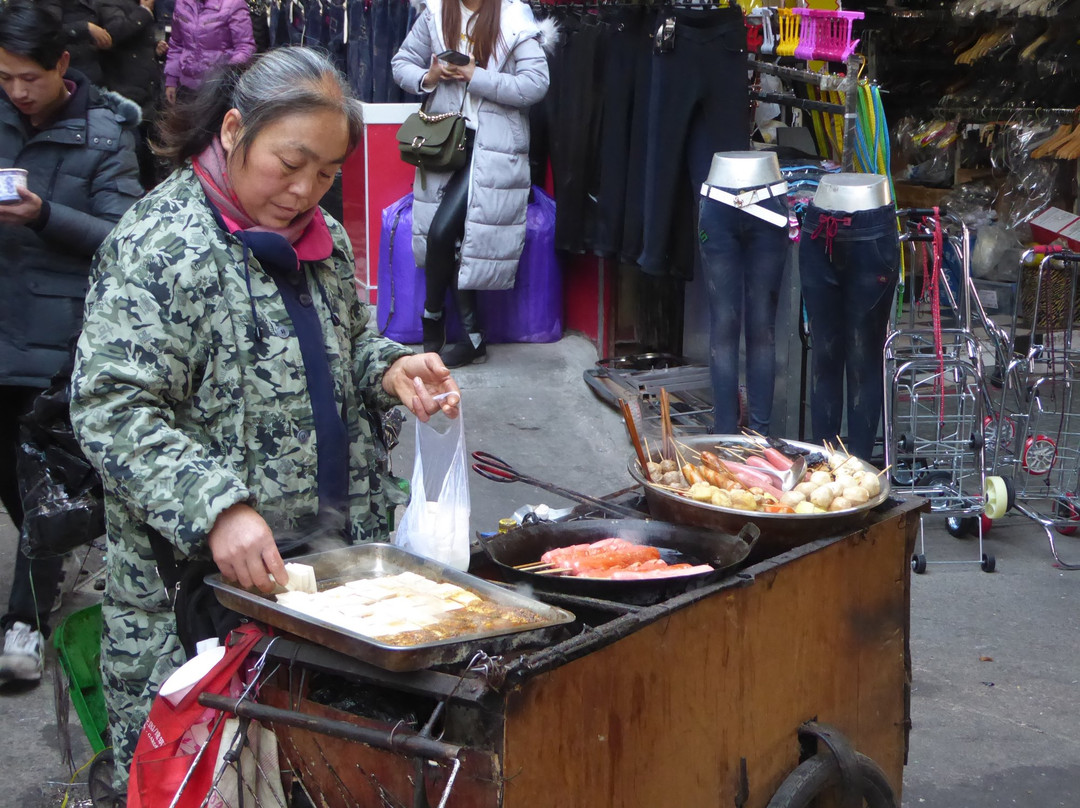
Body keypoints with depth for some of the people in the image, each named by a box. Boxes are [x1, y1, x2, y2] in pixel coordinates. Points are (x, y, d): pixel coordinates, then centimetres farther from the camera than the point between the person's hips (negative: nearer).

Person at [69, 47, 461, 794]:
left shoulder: (321, 237, 9)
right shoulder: (162, 246, -14)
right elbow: (110, 409, -20)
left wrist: (389, 369, 0)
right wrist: (216, 509, -31)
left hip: (336, 547, 7)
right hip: (207, 575, -6)